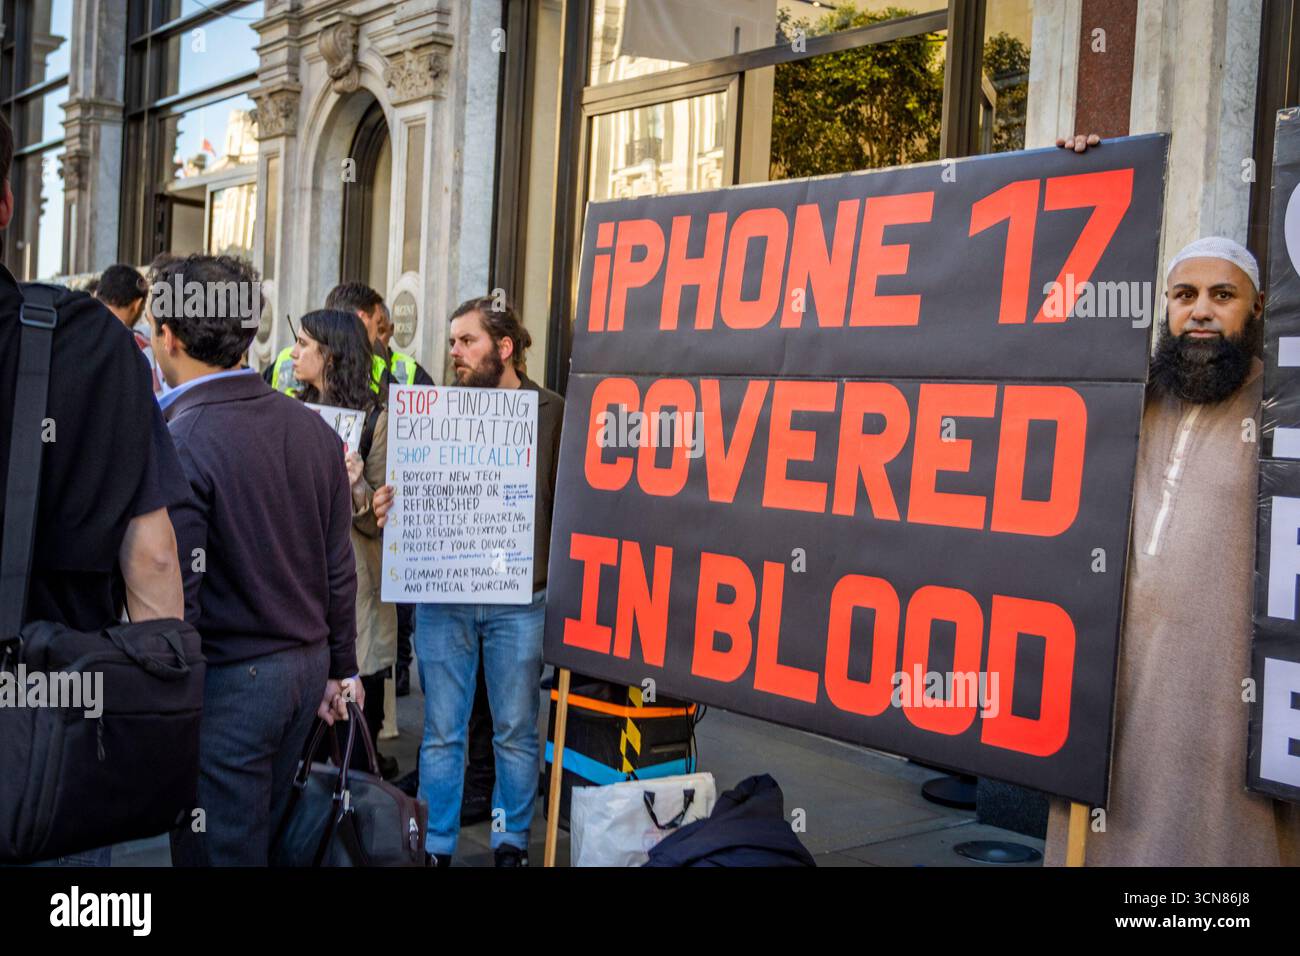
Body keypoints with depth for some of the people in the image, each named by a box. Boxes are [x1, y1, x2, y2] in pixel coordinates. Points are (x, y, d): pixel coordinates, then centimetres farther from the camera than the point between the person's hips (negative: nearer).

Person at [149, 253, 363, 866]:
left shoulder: (178, 443, -17)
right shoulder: (311, 426, 3)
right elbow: (339, 567, 7)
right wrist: (340, 667, 16)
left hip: (227, 680, -7)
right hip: (308, 666, 7)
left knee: (219, 853, 6)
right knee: (268, 834, 21)